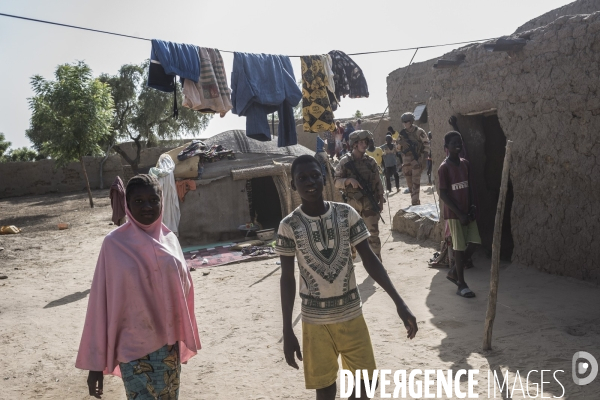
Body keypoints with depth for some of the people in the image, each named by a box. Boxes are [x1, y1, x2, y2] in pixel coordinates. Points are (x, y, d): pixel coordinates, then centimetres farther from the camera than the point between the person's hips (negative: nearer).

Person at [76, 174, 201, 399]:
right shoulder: (115, 244, -11)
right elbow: (100, 303, -9)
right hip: (134, 349, -4)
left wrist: (183, 342, 14)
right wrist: (95, 362, -8)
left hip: (168, 344, 5)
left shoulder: (169, 239, 2)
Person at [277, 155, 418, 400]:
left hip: (352, 313, 2)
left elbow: (369, 259, -3)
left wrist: (399, 302, -9)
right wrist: (287, 331, -5)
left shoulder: (346, 214, -6)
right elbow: (287, 279, -4)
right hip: (315, 319, -1)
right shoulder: (289, 226, -9)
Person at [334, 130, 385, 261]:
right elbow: (337, 181, -5)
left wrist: (380, 200, 5)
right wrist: (349, 180, -23)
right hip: (352, 202, -1)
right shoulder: (345, 162, -4)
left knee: (373, 233, 1)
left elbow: (378, 182, 9)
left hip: (370, 202, 1)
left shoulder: (370, 161, 4)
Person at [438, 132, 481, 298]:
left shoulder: (465, 163, 8)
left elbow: (469, 187, 12)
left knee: (474, 243, 6)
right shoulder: (444, 168, -13)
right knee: (460, 247, -2)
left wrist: (471, 208, -1)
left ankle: (453, 272, 23)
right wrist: (460, 214, -16)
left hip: (467, 211, 7)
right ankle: (462, 285, 9)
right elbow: (443, 194, -15)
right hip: (454, 214, -7)